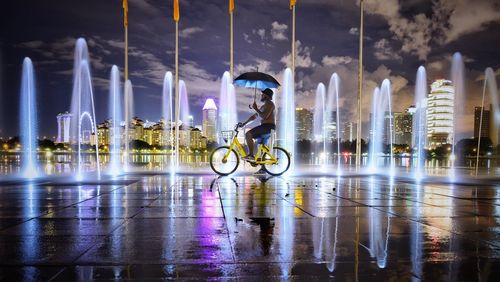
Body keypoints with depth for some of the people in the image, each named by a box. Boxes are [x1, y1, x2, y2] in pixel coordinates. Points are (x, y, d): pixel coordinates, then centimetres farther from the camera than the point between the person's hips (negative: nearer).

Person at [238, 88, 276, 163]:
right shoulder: (264, 106, 24)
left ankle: (251, 155, -20)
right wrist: (244, 123, 18)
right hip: (265, 127, 10)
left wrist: (256, 108, -12)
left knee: (248, 134, -19)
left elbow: (264, 116, -21)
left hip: (268, 126, -10)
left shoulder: (269, 103, -7)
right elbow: (254, 116, 24)